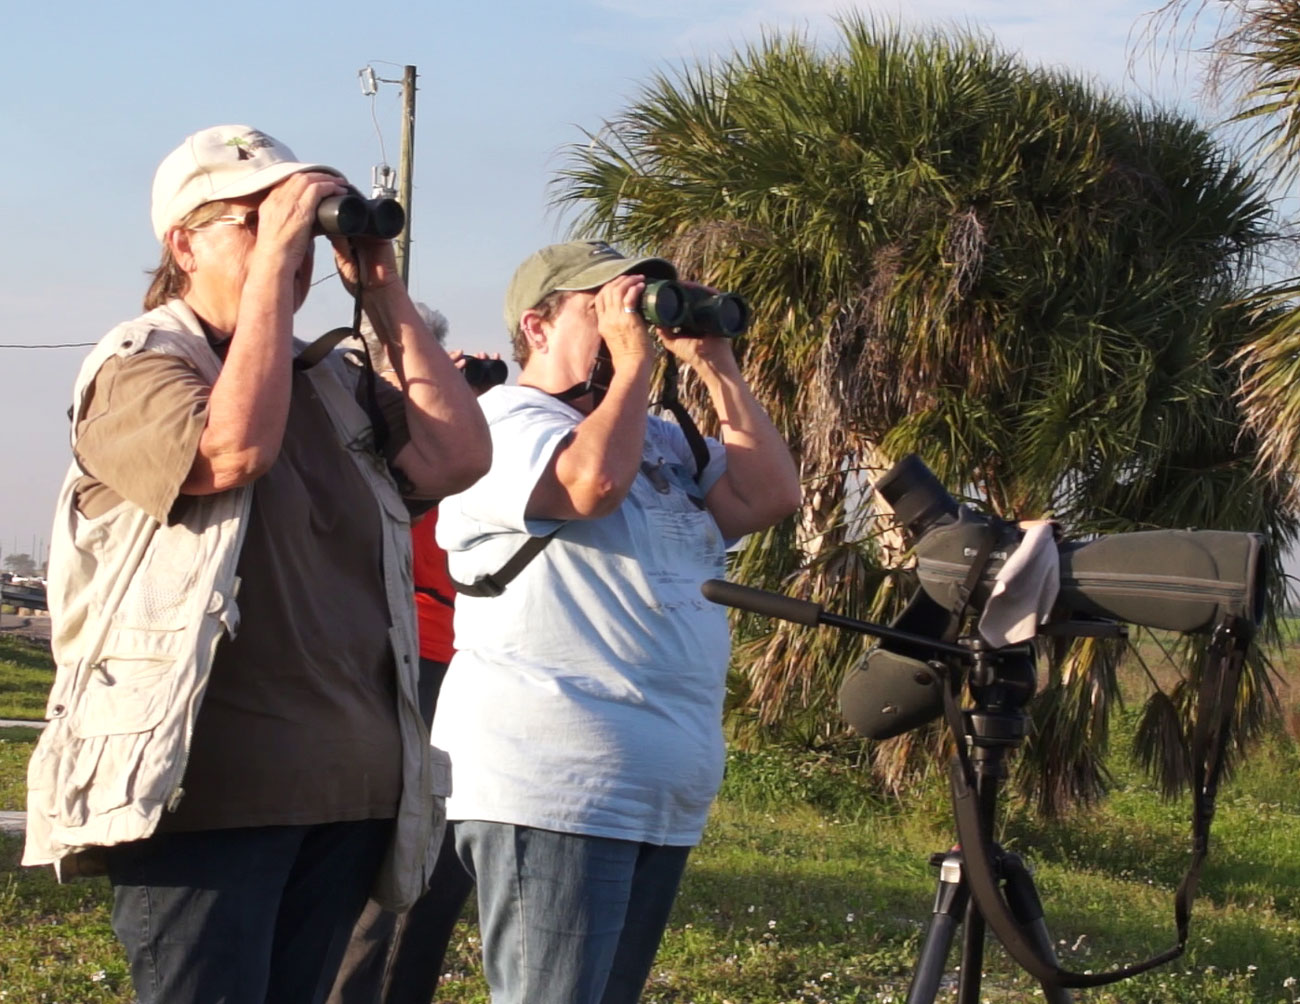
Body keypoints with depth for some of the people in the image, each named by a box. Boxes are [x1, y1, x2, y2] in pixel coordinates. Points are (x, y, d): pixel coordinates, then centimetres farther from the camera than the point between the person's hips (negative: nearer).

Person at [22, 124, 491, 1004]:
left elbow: (459, 456, 4)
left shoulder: (333, 384, 17)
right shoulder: (133, 369, -3)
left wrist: (384, 296, 4)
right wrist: (273, 256, -16)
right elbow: (235, 447, -23)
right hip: (210, 789, -7)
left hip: (346, 790, 7)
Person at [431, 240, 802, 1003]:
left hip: (666, 796, 8)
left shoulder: (661, 438, 22)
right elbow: (592, 481, -22)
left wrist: (715, 365, 9)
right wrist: (633, 358, -9)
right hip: (549, 788, -8)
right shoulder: (504, 419, -3)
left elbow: (772, 495, 11)